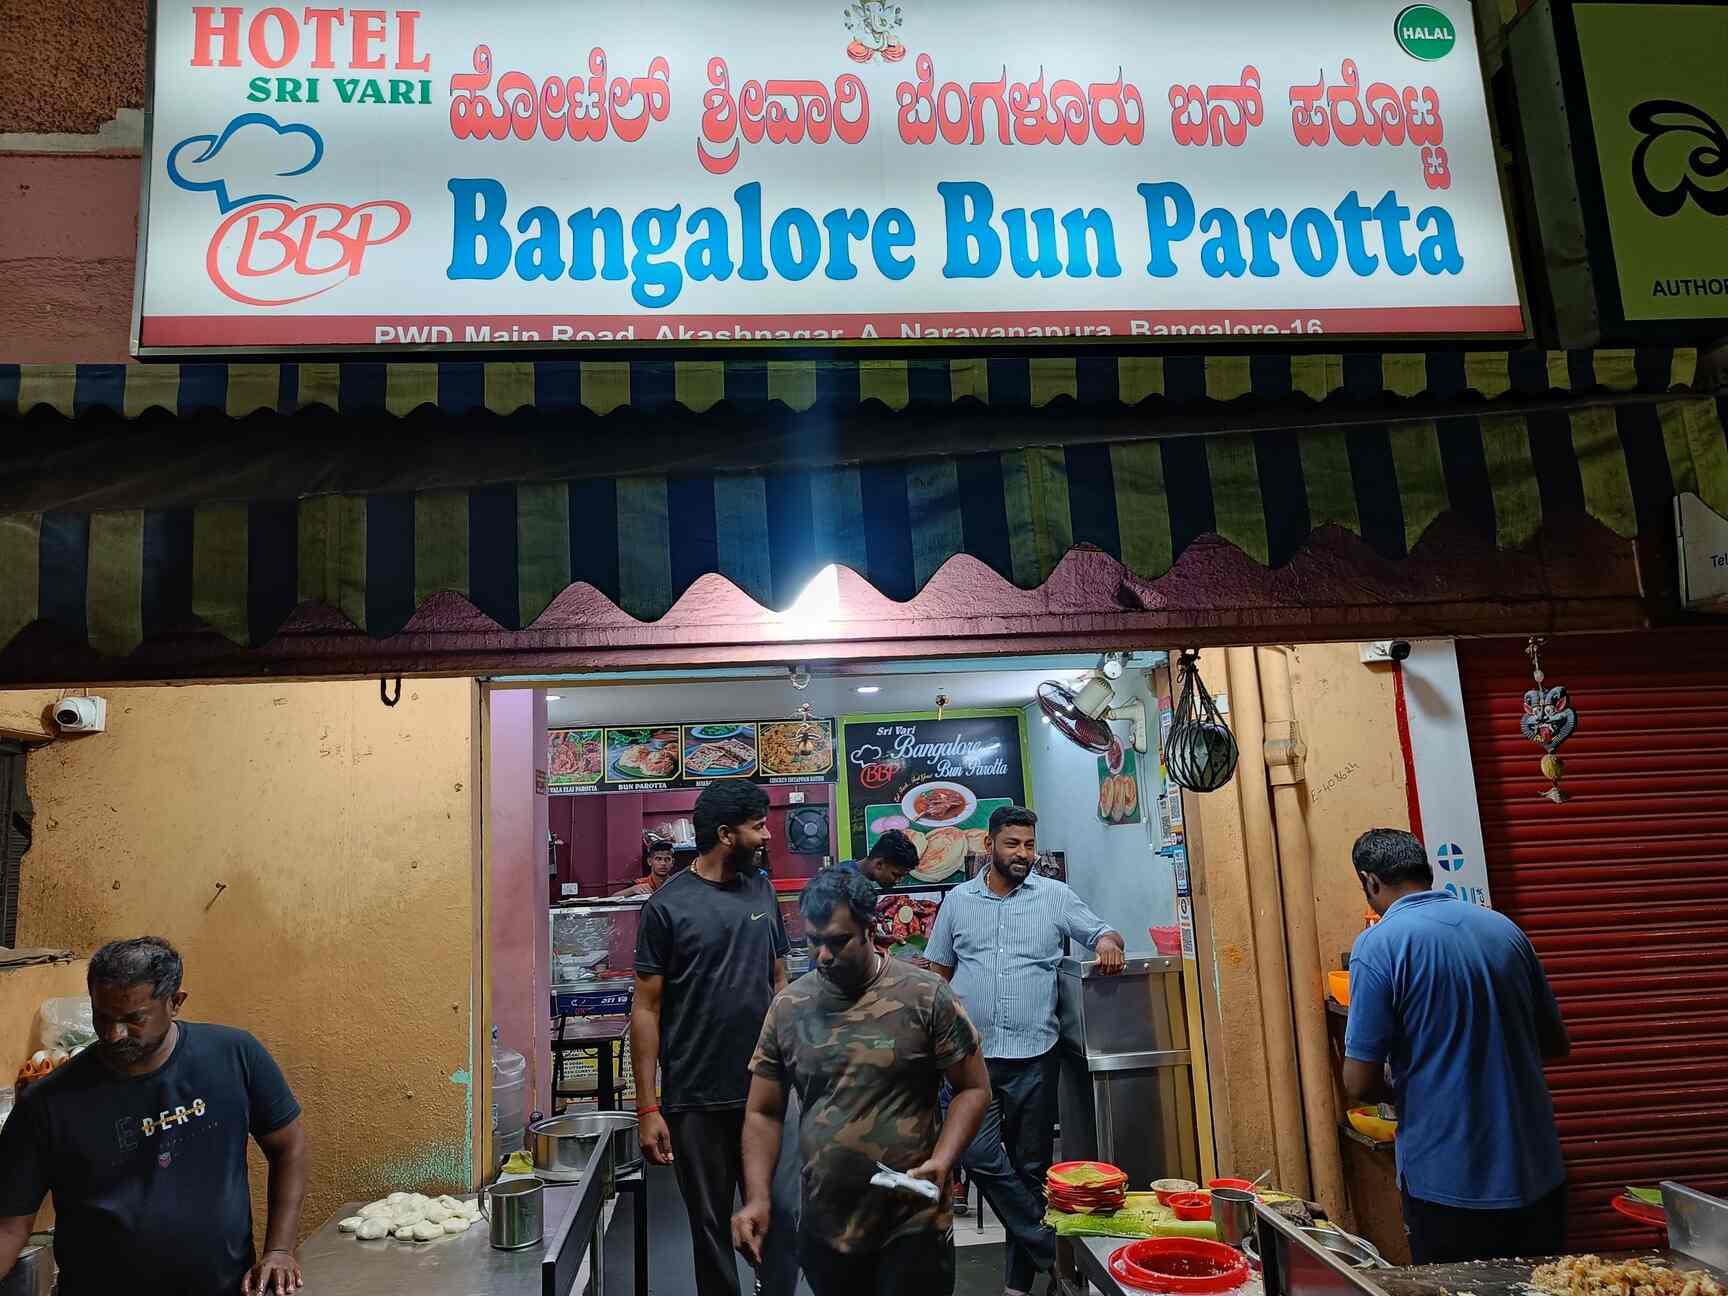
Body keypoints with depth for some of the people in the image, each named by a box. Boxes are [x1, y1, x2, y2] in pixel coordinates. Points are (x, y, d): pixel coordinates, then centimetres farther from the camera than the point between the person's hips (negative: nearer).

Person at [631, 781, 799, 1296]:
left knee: (786, 1216, 2)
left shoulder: (762, 891, 5)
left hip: (766, 1092, 3)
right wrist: (647, 1108, -9)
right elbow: (646, 1009, -7)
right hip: (696, 1100, -3)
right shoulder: (667, 906, -9)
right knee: (711, 1225, 11)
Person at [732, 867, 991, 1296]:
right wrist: (757, 1199, -8)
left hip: (913, 1227, -3)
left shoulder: (926, 996, -9)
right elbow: (764, 1113, 5)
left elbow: (974, 1088, -4)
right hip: (824, 1229, 4)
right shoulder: (789, 1007, 0)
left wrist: (941, 1162, -18)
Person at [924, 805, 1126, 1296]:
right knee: (981, 1158, -10)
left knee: (1029, 1167, 8)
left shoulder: (1055, 896, 3)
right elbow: (938, 971, 13)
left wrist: (1108, 942, -18)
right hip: (971, 1053, 1)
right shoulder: (958, 899, 7)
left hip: (1032, 1056, 0)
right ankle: (1050, 1248, 6)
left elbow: (1102, 933, 6)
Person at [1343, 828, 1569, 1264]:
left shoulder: (1379, 944, -15)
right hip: (1538, 1175, 5)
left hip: (1450, 1187, -5)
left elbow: (1360, 1083, -15)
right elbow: (1557, 1044, 13)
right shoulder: (1503, 928, 2)